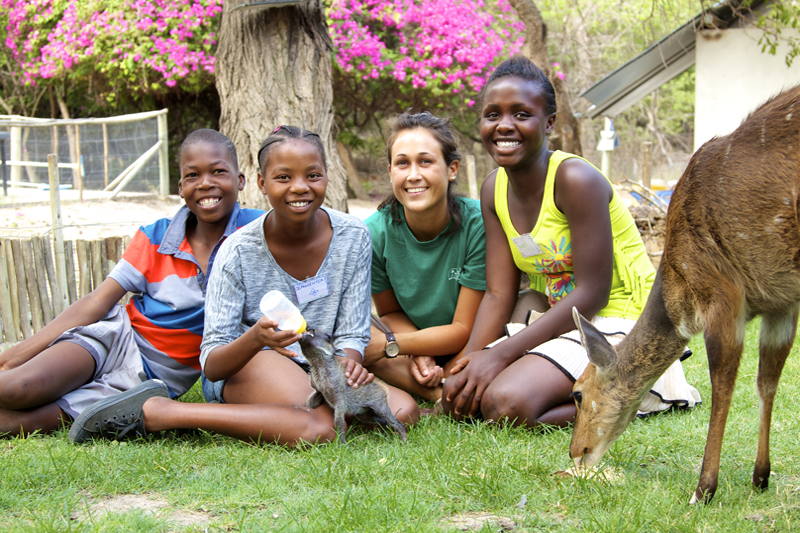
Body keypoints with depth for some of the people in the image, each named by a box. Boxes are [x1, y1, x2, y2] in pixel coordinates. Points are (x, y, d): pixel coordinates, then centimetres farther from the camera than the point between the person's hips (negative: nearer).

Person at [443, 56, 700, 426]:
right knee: (458, 396, -4)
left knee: (505, 403, -28)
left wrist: (500, 354, -22)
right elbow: (498, 294, 2)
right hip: (561, 323, 9)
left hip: (617, 323, -8)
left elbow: (592, 294, -21)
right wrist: (468, 363, -14)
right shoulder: (494, 190, 4)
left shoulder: (577, 180, -19)